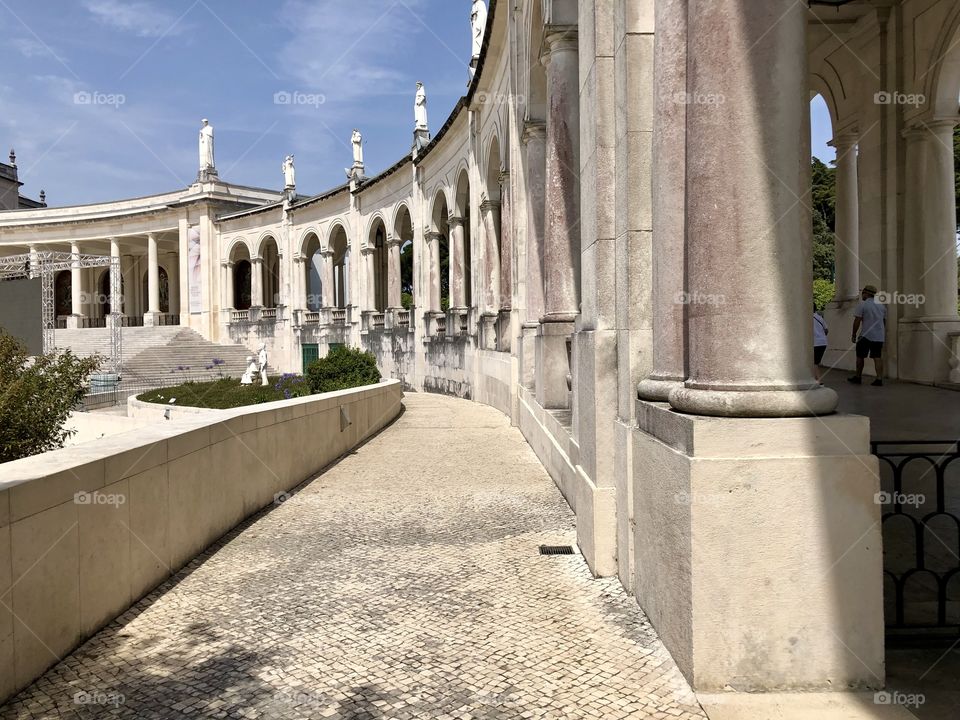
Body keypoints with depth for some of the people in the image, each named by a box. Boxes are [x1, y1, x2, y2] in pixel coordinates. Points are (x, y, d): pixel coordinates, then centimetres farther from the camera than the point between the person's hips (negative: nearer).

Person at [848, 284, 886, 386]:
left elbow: (857, 321, -11)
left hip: (866, 336, -5)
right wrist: (884, 334, 29)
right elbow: (884, 322, 20)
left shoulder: (862, 305, -8)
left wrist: (854, 335, -3)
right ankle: (879, 379, -4)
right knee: (878, 357, 3)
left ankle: (858, 377, 16)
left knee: (860, 356, 8)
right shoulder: (881, 306, 13)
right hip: (879, 336, 5)